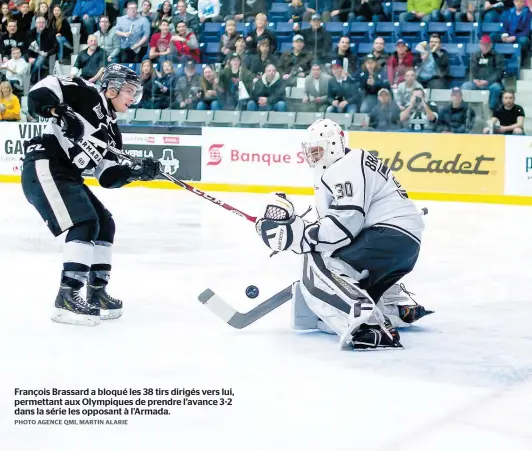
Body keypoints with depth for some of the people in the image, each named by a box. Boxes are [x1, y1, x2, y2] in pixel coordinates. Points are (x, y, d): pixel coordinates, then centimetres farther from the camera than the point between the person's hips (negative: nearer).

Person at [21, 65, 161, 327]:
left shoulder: (111, 131, 19)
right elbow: (39, 93, -14)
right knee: (85, 224, -20)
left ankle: (96, 293, 18)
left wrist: (137, 171, -3)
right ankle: (67, 298, -23)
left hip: (66, 177, 10)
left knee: (104, 224, 11)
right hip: (44, 167, -10)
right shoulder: (86, 95, -3)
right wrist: (61, 113, -28)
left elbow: (107, 177, 11)